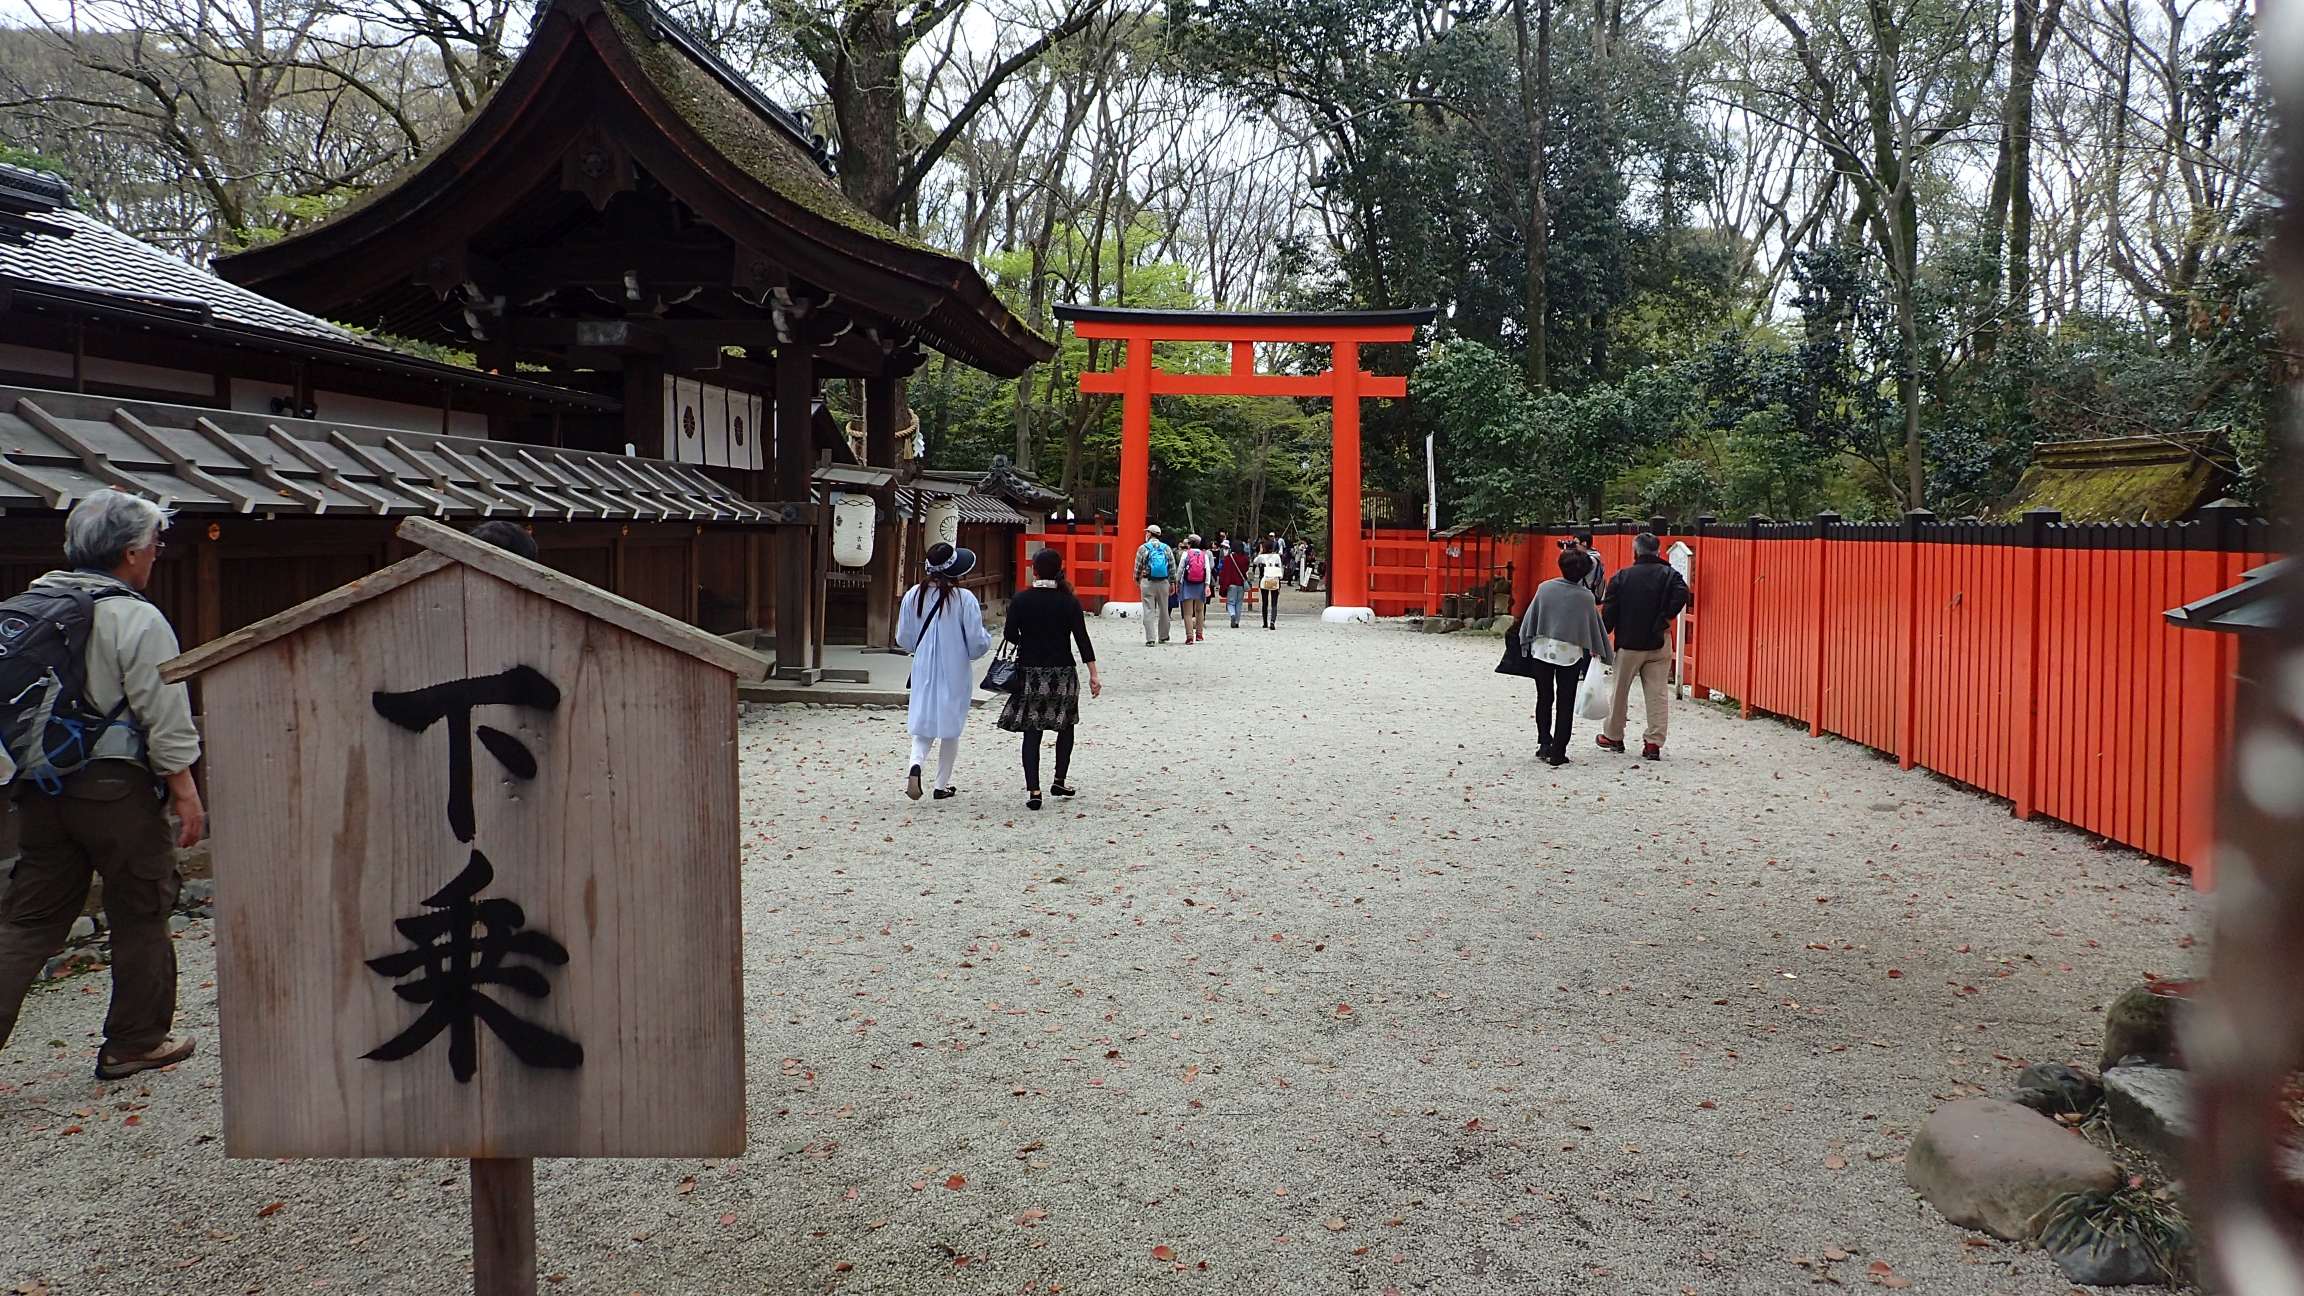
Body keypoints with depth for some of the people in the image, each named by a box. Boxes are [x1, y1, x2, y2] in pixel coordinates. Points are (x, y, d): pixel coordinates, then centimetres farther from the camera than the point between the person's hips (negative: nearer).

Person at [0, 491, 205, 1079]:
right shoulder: (137, 619, -12)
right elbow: (165, 717, -13)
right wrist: (186, 794, -7)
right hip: (115, 787, -6)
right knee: (140, 915, 8)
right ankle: (135, 1042, 19)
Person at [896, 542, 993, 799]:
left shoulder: (913, 595, -4)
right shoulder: (965, 599, -15)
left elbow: (903, 640, 3)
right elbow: (977, 643, -12)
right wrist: (986, 637, 10)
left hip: (924, 671, 3)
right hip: (955, 673, -3)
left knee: (924, 723, 12)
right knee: (951, 728, 11)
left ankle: (916, 764, -17)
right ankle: (942, 785, 17)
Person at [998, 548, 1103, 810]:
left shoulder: (1021, 600, -4)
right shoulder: (1069, 601, -4)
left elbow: (1010, 635, -3)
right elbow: (1082, 638, -6)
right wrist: (1093, 674, -5)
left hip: (1029, 673, 0)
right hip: (1062, 673, 0)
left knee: (1031, 731, 2)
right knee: (1066, 726, 19)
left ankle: (1032, 789, -8)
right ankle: (1059, 781, 23)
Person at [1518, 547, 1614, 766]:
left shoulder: (1545, 588, -6)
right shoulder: (1585, 597, -7)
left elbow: (1531, 618, 1)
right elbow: (1595, 625, 3)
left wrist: (1526, 642, 15)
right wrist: (1604, 652, 16)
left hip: (1542, 649, 1)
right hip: (1570, 653, -1)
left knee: (1544, 699, 14)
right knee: (1565, 704, 6)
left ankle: (1544, 744, 7)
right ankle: (1557, 752, 3)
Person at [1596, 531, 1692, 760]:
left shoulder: (1622, 577, -2)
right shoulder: (1669, 574, 0)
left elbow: (1608, 612, -4)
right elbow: (1682, 593, -20)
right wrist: (1664, 619, -9)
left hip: (1628, 645, 0)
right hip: (1659, 646, 0)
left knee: (1619, 692, 13)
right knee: (1657, 694, 2)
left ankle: (1613, 737, 25)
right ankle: (1654, 743, -3)